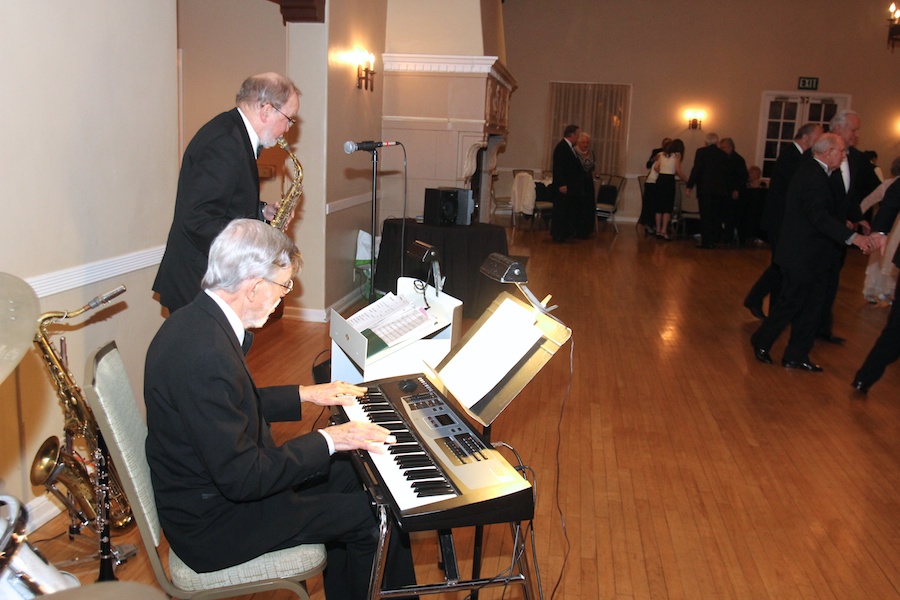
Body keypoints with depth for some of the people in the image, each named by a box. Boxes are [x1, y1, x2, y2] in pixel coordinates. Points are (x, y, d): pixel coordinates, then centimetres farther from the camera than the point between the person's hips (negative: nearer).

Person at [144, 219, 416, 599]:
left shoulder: (197, 320, -2)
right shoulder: (205, 355, -32)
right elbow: (242, 479, -29)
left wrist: (304, 395, 13)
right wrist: (326, 440, -20)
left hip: (214, 483, 10)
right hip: (213, 524, -10)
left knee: (346, 473, 17)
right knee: (377, 517, -7)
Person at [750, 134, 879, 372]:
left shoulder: (815, 172, 12)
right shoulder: (813, 175, -20)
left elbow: (834, 206, 15)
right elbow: (819, 216, -31)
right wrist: (852, 236, -37)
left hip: (814, 256, 10)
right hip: (803, 256, -10)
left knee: (812, 307, 12)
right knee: (791, 303, 3)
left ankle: (796, 356, 20)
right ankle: (761, 342, 22)